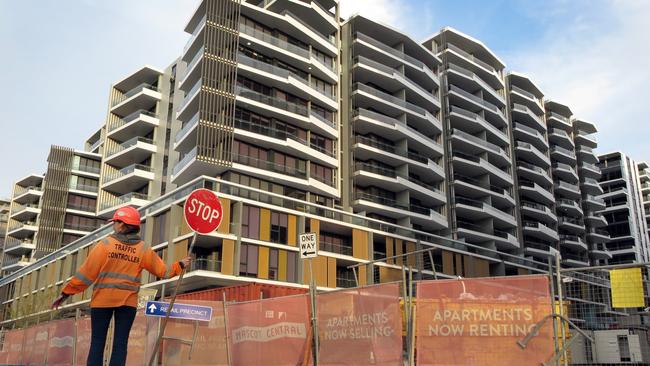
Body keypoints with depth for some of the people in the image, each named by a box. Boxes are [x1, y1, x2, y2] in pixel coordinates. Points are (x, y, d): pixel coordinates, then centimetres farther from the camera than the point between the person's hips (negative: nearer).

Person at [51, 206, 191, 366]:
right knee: (120, 344, 5)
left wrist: (66, 293, -1)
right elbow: (163, 271, 5)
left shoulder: (106, 244, -6)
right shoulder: (143, 249, 1)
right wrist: (180, 265, 21)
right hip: (128, 301, 2)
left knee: (97, 343, 5)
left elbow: (87, 272, -7)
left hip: (103, 299, -1)